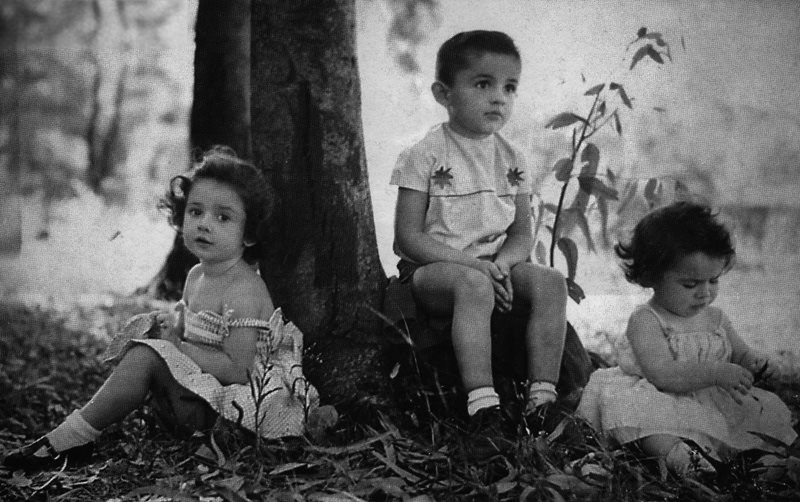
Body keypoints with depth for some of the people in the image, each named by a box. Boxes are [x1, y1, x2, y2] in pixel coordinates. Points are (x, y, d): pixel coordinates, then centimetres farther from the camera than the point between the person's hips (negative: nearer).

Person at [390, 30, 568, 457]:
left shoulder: (511, 158, 8)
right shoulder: (426, 155, -8)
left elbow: (522, 234, 9)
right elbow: (408, 238, -12)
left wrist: (502, 262, -15)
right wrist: (475, 263, -21)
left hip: (495, 266, 5)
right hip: (432, 268, -5)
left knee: (550, 282, -23)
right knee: (474, 287, -38)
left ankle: (541, 401, -24)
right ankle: (484, 410, -40)